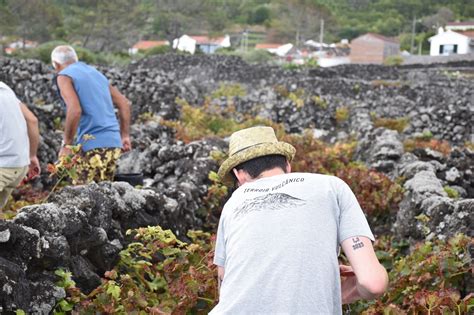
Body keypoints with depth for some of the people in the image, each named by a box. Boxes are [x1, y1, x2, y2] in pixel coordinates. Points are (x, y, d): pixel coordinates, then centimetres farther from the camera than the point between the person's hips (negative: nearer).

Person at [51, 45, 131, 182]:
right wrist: (125, 135, 22)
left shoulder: (64, 76, 0)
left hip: (93, 144, -7)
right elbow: (124, 103, 20)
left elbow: (75, 110, -16)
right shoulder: (96, 73, 22)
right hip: (114, 142, 7)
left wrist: (67, 144, -9)